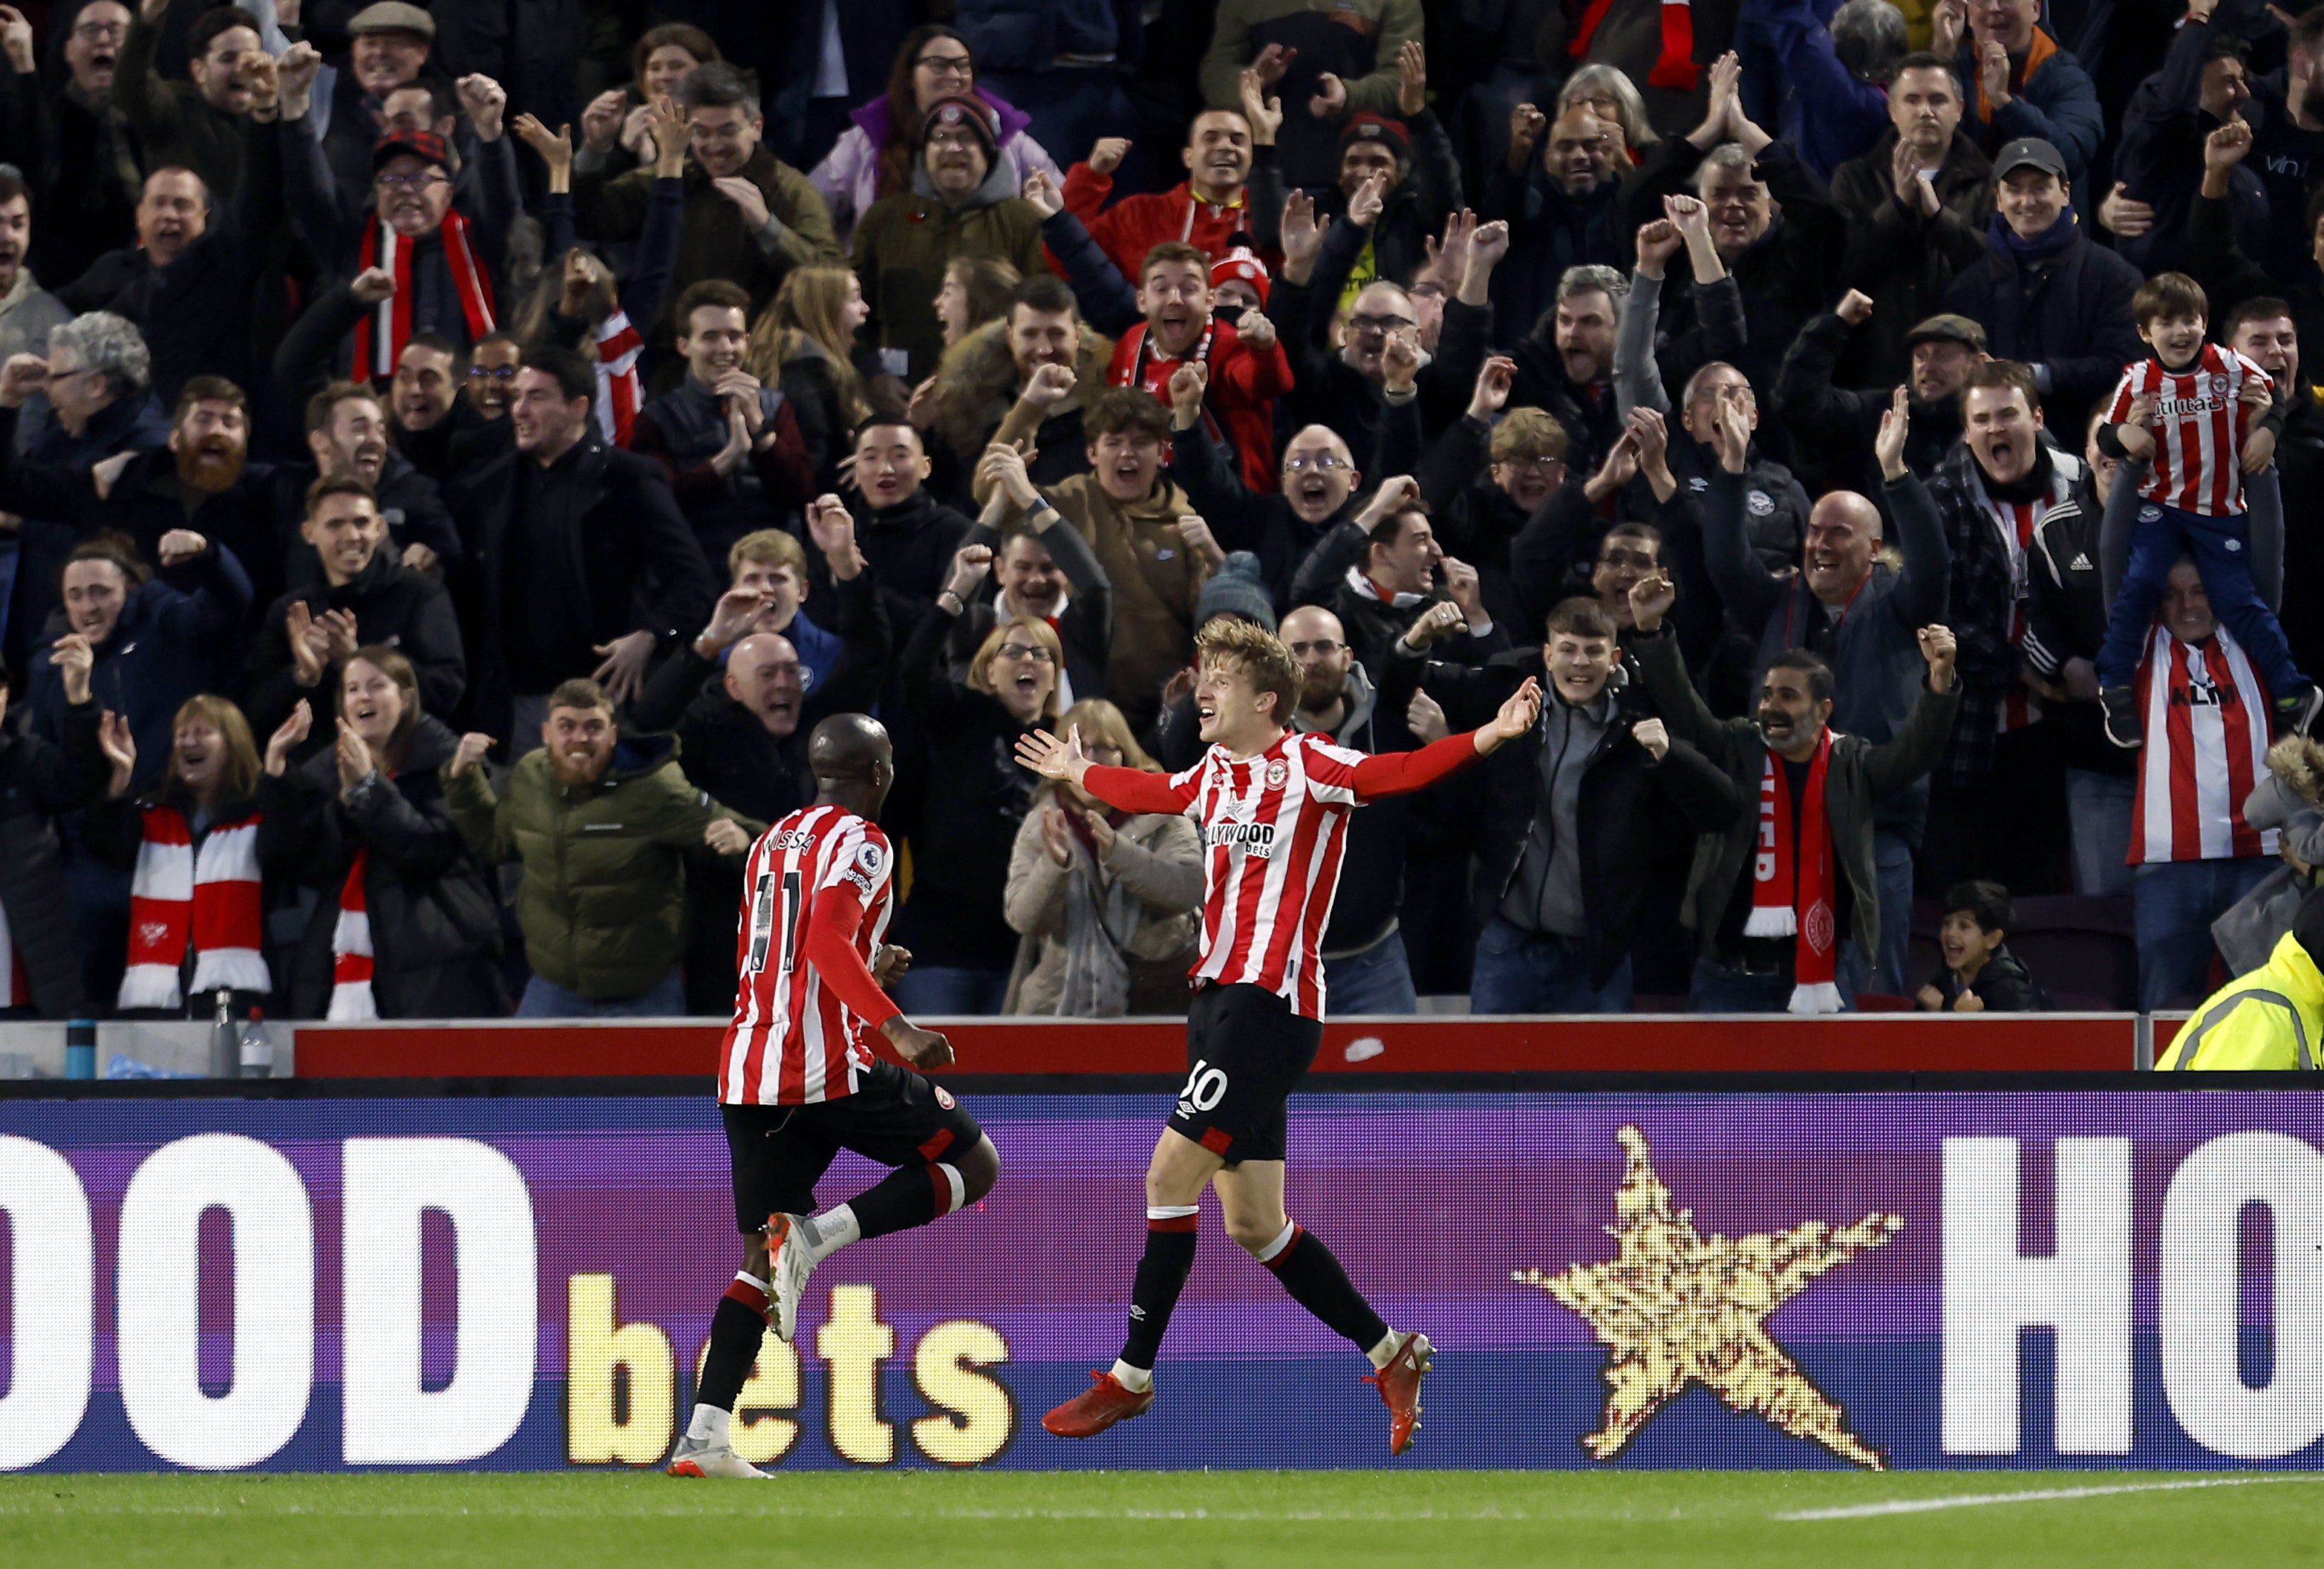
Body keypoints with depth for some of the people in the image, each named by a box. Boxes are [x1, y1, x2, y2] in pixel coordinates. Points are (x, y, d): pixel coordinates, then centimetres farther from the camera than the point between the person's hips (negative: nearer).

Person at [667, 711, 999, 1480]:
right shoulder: (858, 841, -6)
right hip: (828, 1067, -8)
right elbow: (827, 941, -22)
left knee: (763, 1260, 11)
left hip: (747, 1069, 8)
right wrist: (895, 1026, -30)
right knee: (974, 1164, 7)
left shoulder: (773, 841, 19)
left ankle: (704, 1439, -3)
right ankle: (815, 1236, -13)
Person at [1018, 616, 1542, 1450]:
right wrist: (1080, 774, 52)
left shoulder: (1307, 765, -10)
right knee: (1254, 1224, 8)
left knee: (1170, 1177, -10)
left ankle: (1130, 1378, -2)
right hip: (1219, 999, 8)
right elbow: (1155, 792, 35)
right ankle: (1391, 1354, 18)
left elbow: (1394, 773, -26)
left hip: (1271, 1004, -8)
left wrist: (1486, 737, -42)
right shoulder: (1214, 771, 13)